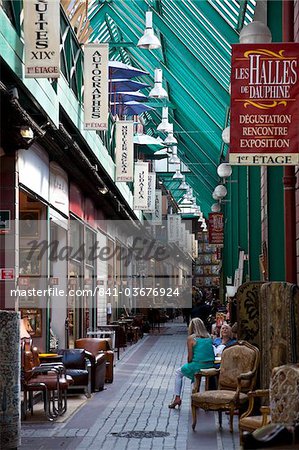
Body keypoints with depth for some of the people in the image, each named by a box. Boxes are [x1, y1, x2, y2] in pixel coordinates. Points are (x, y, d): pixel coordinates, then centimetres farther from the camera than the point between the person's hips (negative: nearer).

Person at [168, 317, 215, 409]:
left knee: (178, 373, 22)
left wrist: (189, 365, 14)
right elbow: (210, 354, 14)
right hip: (210, 366, 5)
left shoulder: (191, 338, -8)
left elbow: (190, 357, -7)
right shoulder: (209, 337, 6)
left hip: (197, 366, -5)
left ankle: (177, 398, 19)